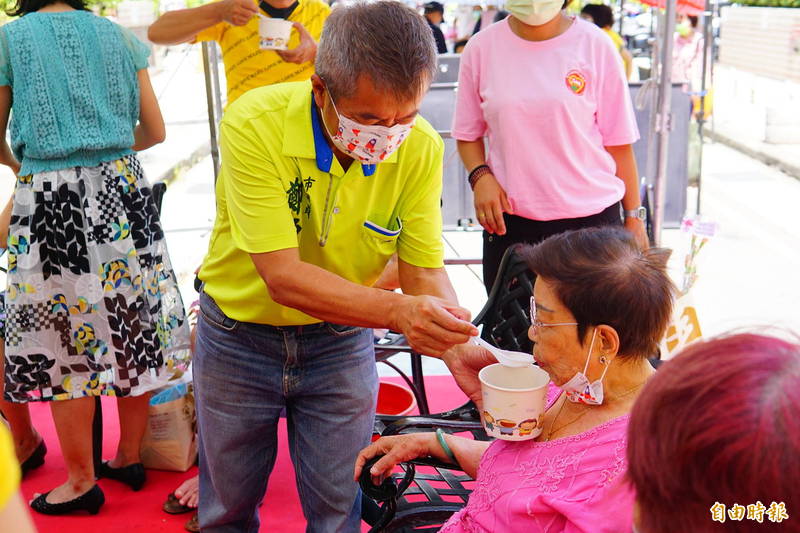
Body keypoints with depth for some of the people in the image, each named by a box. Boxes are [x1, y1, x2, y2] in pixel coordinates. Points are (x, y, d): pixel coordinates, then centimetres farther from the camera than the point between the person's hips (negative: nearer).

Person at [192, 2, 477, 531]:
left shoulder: (421, 148, -19)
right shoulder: (254, 125, -29)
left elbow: (425, 270, -15)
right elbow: (284, 276, -33)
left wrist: (458, 345, -36)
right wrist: (396, 310, -47)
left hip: (342, 342, 2)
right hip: (239, 335, -1)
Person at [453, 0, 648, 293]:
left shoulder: (593, 44, -1)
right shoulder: (481, 48, 2)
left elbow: (618, 141, 3)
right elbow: (468, 134, 11)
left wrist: (634, 216, 3)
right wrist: (480, 175, -9)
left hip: (592, 217, -1)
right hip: (508, 220, 1)